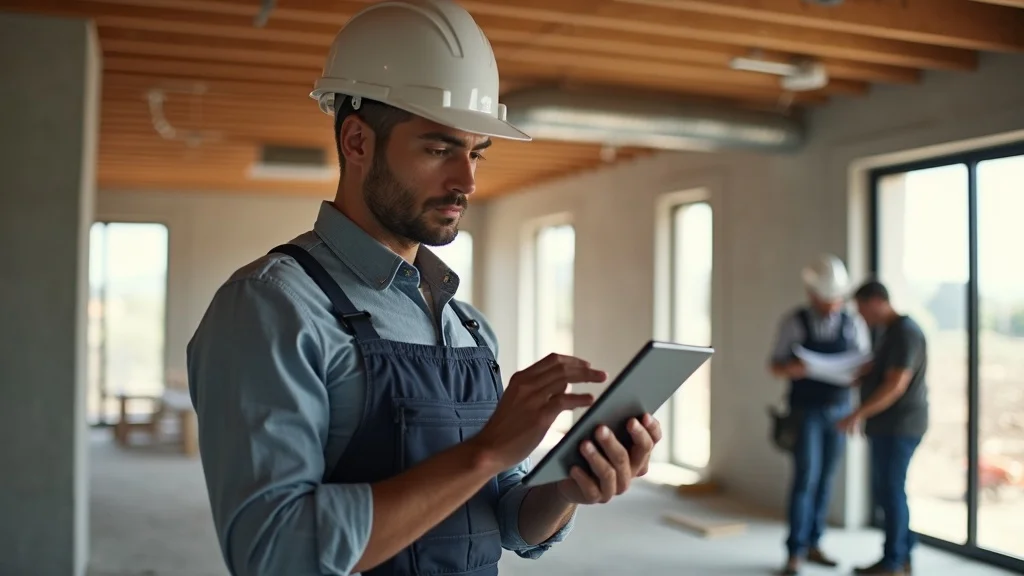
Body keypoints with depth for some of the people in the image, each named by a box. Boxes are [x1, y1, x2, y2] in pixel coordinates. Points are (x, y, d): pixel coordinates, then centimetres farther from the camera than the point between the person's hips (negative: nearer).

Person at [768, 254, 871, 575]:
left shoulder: (854, 325, 2)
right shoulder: (794, 322, -6)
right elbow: (775, 367, -3)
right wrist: (794, 368, -25)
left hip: (839, 411, 3)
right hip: (806, 412, -3)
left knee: (825, 479, 8)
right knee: (806, 477, -8)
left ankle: (813, 545, 20)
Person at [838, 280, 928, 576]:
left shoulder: (904, 332, -15)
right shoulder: (889, 331, 15)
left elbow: (895, 385, -22)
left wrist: (858, 414, -25)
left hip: (900, 425, -10)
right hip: (887, 425, 10)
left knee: (890, 489, -3)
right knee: (883, 490, 13)